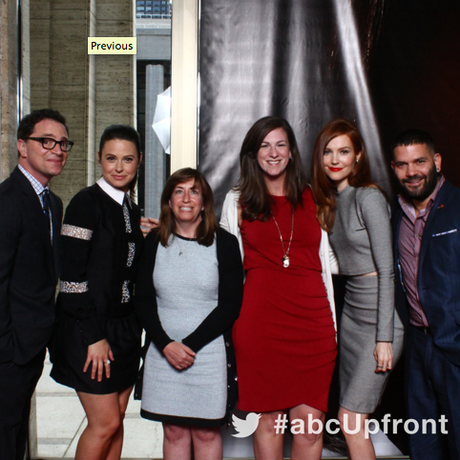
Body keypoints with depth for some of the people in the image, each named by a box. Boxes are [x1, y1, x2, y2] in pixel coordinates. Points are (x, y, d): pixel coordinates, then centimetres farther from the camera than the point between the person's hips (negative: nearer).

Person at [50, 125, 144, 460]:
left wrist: (146, 239, 3)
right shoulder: (86, 203, -11)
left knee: (116, 420, 13)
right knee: (106, 422, -2)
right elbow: (72, 275, -16)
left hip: (125, 328, 7)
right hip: (90, 330, -7)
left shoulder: (133, 210, 11)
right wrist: (94, 336, -17)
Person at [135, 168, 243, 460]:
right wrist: (166, 345, -9)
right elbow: (144, 300, 4)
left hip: (209, 352, -2)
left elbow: (230, 304, -5)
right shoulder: (155, 242, 7)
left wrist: (190, 345, -11)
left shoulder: (224, 243, -1)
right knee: (174, 431, 9)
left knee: (206, 432, 6)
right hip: (163, 353, 2)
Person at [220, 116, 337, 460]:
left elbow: (325, 261, 13)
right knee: (268, 418, 5)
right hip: (260, 319, -1)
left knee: (310, 423, 0)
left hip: (312, 319, 2)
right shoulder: (238, 200, 9)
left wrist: (332, 321, 9)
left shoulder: (311, 199, 13)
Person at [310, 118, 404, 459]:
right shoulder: (330, 201, 11)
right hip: (351, 312, 8)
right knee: (353, 421, 11)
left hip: (379, 313, -8)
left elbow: (386, 271, -15)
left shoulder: (368, 197, -12)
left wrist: (384, 338, -17)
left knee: (350, 419, -7)